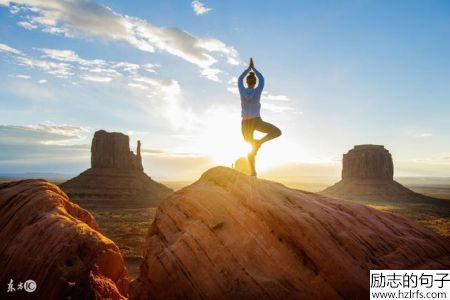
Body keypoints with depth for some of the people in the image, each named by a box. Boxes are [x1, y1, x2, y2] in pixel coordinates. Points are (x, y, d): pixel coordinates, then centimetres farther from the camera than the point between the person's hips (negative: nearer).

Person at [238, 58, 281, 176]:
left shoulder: (242, 91, 0)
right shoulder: (257, 91, -5)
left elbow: (240, 79, 19)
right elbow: (261, 79, 15)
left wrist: (249, 68, 26)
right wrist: (254, 68, 25)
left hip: (245, 123, 3)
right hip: (256, 121, -3)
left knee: (250, 148, 13)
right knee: (277, 132, 8)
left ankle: (253, 172, 8)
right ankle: (259, 142, -13)